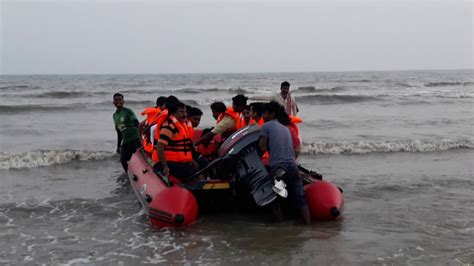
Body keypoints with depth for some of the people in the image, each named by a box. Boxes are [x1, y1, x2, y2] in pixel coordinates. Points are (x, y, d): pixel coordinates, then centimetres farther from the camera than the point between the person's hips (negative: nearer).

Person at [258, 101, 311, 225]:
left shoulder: (266, 126, 2)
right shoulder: (285, 128, 22)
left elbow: (263, 148, -4)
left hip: (278, 167, -6)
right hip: (292, 165, 6)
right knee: (300, 199, 7)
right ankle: (308, 224, 5)